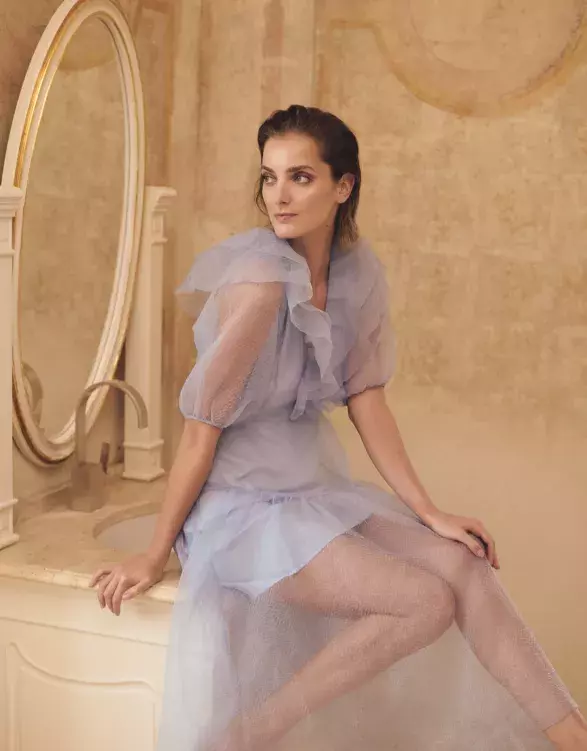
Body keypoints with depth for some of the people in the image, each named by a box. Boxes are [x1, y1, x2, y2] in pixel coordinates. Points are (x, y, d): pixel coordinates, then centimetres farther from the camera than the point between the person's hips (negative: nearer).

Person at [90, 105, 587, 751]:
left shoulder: (359, 274, 0)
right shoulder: (262, 275, -20)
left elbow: (366, 400, 3)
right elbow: (200, 429, -17)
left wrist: (430, 513, -1)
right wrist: (155, 555, -10)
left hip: (313, 486, 6)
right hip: (242, 505, -6)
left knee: (464, 564, -8)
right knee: (427, 600, -15)